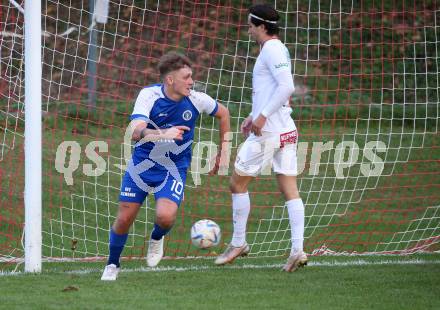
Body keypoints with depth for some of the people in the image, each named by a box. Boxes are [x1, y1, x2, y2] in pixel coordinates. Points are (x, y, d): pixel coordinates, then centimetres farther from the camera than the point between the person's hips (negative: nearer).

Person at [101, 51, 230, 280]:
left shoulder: (196, 100, -13)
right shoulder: (149, 95, -20)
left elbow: (223, 113, 9)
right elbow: (135, 132, -35)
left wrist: (222, 153, 12)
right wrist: (164, 134, -52)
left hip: (174, 169, 0)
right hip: (142, 164, 0)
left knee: (165, 216, -24)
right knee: (124, 219, 1)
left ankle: (156, 239, 13)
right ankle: (112, 265, 28)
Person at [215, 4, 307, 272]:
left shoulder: (271, 49, -12)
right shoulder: (279, 49, 17)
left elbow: (287, 87, -23)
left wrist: (263, 116, -21)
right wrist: (253, 116, 22)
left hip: (267, 131, -9)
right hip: (286, 130, 9)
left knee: (238, 183, 5)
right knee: (290, 191, 2)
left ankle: (238, 244, 11)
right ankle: (298, 250, -6)